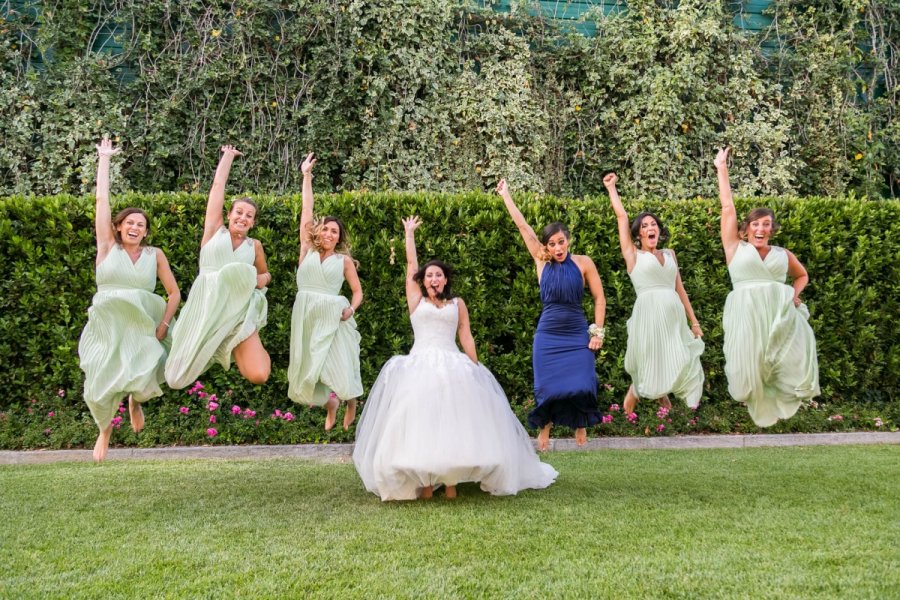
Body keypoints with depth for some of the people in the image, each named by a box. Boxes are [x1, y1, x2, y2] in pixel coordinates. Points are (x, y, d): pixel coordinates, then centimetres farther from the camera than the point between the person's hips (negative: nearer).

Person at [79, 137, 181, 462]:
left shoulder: (154, 255, 4)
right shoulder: (108, 246, 3)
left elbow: (174, 292, 7)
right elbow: (101, 199, 1)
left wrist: (164, 324, -5)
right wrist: (104, 158, 4)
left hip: (143, 327, 0)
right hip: (106, 325, 0)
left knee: (145, 381, -20)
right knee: (99, 389, -4)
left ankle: (135, 400, 21)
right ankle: (105, 428, 32)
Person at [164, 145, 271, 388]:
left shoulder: (254, 245, 11)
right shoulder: (215, 230, 6)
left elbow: (265, 273, 28)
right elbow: (218, 185, 8)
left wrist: (262, 279, 5)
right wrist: (228, 156, 18)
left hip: (239, 310, 1)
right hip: (206, 306, -1)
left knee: (259, 375, -19)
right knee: (180, 377, -3)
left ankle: (235, 348, 16)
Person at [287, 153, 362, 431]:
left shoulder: (344, 260, 5)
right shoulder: (307, 250, 8)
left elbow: (357, 291, 11)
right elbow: (306, 211, 8)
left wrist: (351, 309, -10)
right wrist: (307, 176, 8)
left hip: (333, 317, -2)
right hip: (306, 315, 2)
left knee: (339, 364, -5)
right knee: (309, 365, 5)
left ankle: (351, 402, 25)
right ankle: (329, 404, 33)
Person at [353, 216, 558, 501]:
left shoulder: (457, 303, 15)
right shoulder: (416, 300, 12)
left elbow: (466, 337, 12)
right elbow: (411, 264, 17)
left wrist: (476, 369, 5)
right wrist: (409, 233, 27)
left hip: (454, 368, 1)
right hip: (420, 367, -1)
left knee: (453, 423, -6)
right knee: (420, 421, -8)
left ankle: (451, 481, -3)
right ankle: (424, 481, -6)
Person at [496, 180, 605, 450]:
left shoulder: (583, 262, -1)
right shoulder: (542, 262, 2)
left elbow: (599, 298, 4)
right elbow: (523, 226, 5)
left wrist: (597, 331, -2)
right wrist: (506, 195, 9)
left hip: (578, 335, -1)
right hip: (548, 336, 1)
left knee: (580, 386, -6)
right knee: (548, 387, 2)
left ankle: (581, 431, 16)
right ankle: (544, 432, 22)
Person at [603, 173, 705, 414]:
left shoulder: (669, 254, 17)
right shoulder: (633, 255, 5)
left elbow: (679, 289, 18)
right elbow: (621, 216, 4)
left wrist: (694, 321, 17)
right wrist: (611, 187, 11)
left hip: (675, 317, 4)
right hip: (649, 314, -4)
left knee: (679, 365, 2)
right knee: (649, 366, 3)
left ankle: (663, 395, 25)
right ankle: (634, 391, 30)